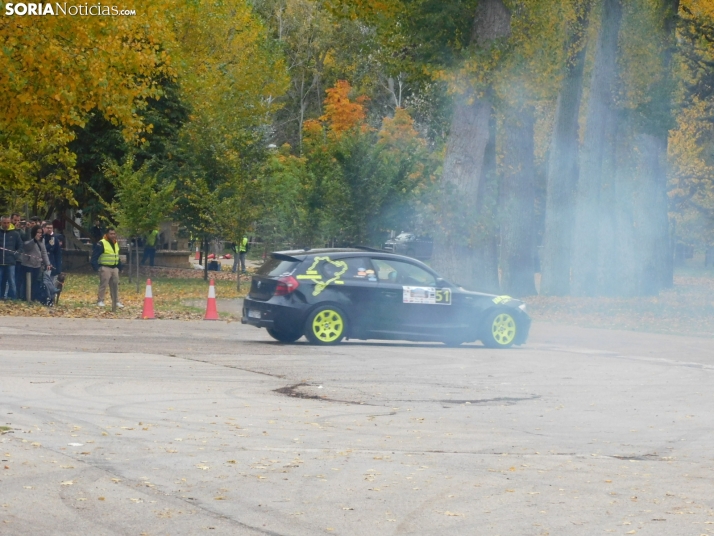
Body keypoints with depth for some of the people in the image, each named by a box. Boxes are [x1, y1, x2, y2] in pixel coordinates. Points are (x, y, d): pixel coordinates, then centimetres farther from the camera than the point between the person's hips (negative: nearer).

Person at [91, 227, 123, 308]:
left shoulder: (116, 243, 15)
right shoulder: (101, 244, -11)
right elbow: (94, 256, -14)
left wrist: (119, 267, 24)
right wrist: (96, 267, -22)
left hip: (114, 268, 7)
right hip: (105, 268, -7)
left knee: (115, 285, 11)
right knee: (103, 285, -6)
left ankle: (116, 302, 19)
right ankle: (100, 301, 2)